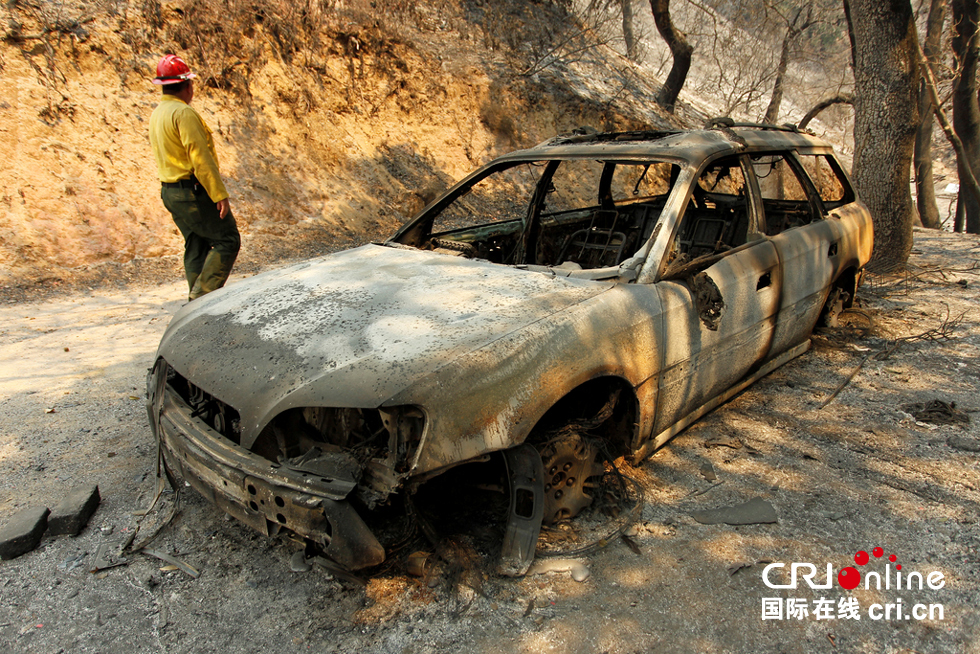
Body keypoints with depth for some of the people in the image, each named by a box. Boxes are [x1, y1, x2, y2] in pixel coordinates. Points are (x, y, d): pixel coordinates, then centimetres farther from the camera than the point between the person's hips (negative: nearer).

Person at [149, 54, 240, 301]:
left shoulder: (156, 114, 15)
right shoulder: (183, 113, -15)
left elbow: (163, 155, 18)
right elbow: (200, 157, -21)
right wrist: (219, 194, -20)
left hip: (170, 191, 10)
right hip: (193, 191, -10)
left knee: (196, 247, 14)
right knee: (227, 240, -5)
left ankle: (197, 300, 18)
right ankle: (203, 293, -10)